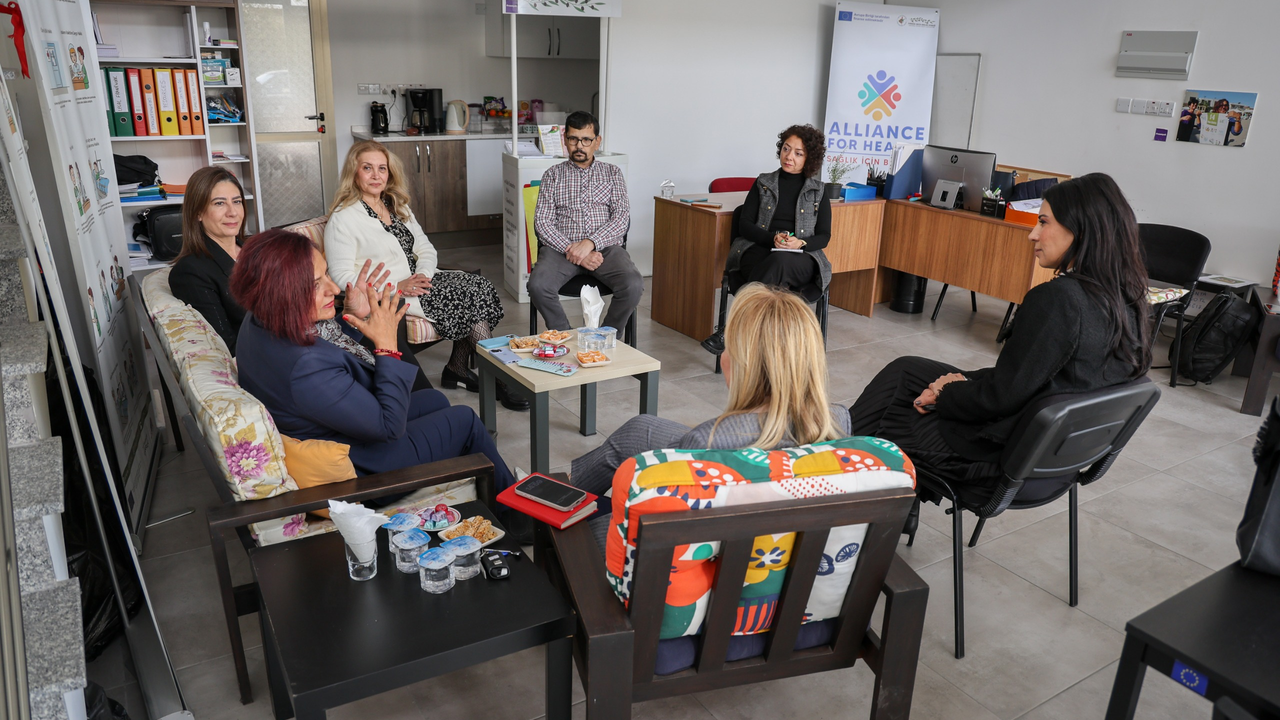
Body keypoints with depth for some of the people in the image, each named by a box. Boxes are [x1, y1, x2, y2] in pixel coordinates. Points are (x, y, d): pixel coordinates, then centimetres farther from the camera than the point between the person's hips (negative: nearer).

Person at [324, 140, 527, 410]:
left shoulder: (398, 206, 17)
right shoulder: (343, 218, -8)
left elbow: (425, 249, 14)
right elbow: (342, 277, -14)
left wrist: (423, 276, -10)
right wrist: (397, 286, -22)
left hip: (417, 279, 8)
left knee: (480, 286, -15)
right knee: (470, 299, -21)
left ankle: (458, 368, -7)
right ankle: (497, 380, -12)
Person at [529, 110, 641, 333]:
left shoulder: (611, 172, 15)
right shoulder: (553, 175, 14)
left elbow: (622, 217, 1)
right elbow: (542, 222, 3)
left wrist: (590, 243, -16)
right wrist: (570, 249, -14)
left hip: (606, 246, 0)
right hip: (562, 247, 0)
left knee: (634, 285, -30)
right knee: (537, 285, -31)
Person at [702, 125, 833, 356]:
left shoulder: (817, 192, 15)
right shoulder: (764, 183, 16)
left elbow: (824, 236, 10)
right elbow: (744, 224, 7)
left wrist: (800, 243, -14)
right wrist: (773, 238, -13)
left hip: (801, 260, 0)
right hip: (758, 251, 0)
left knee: (781, 261, -38)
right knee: (777, 263, -38)